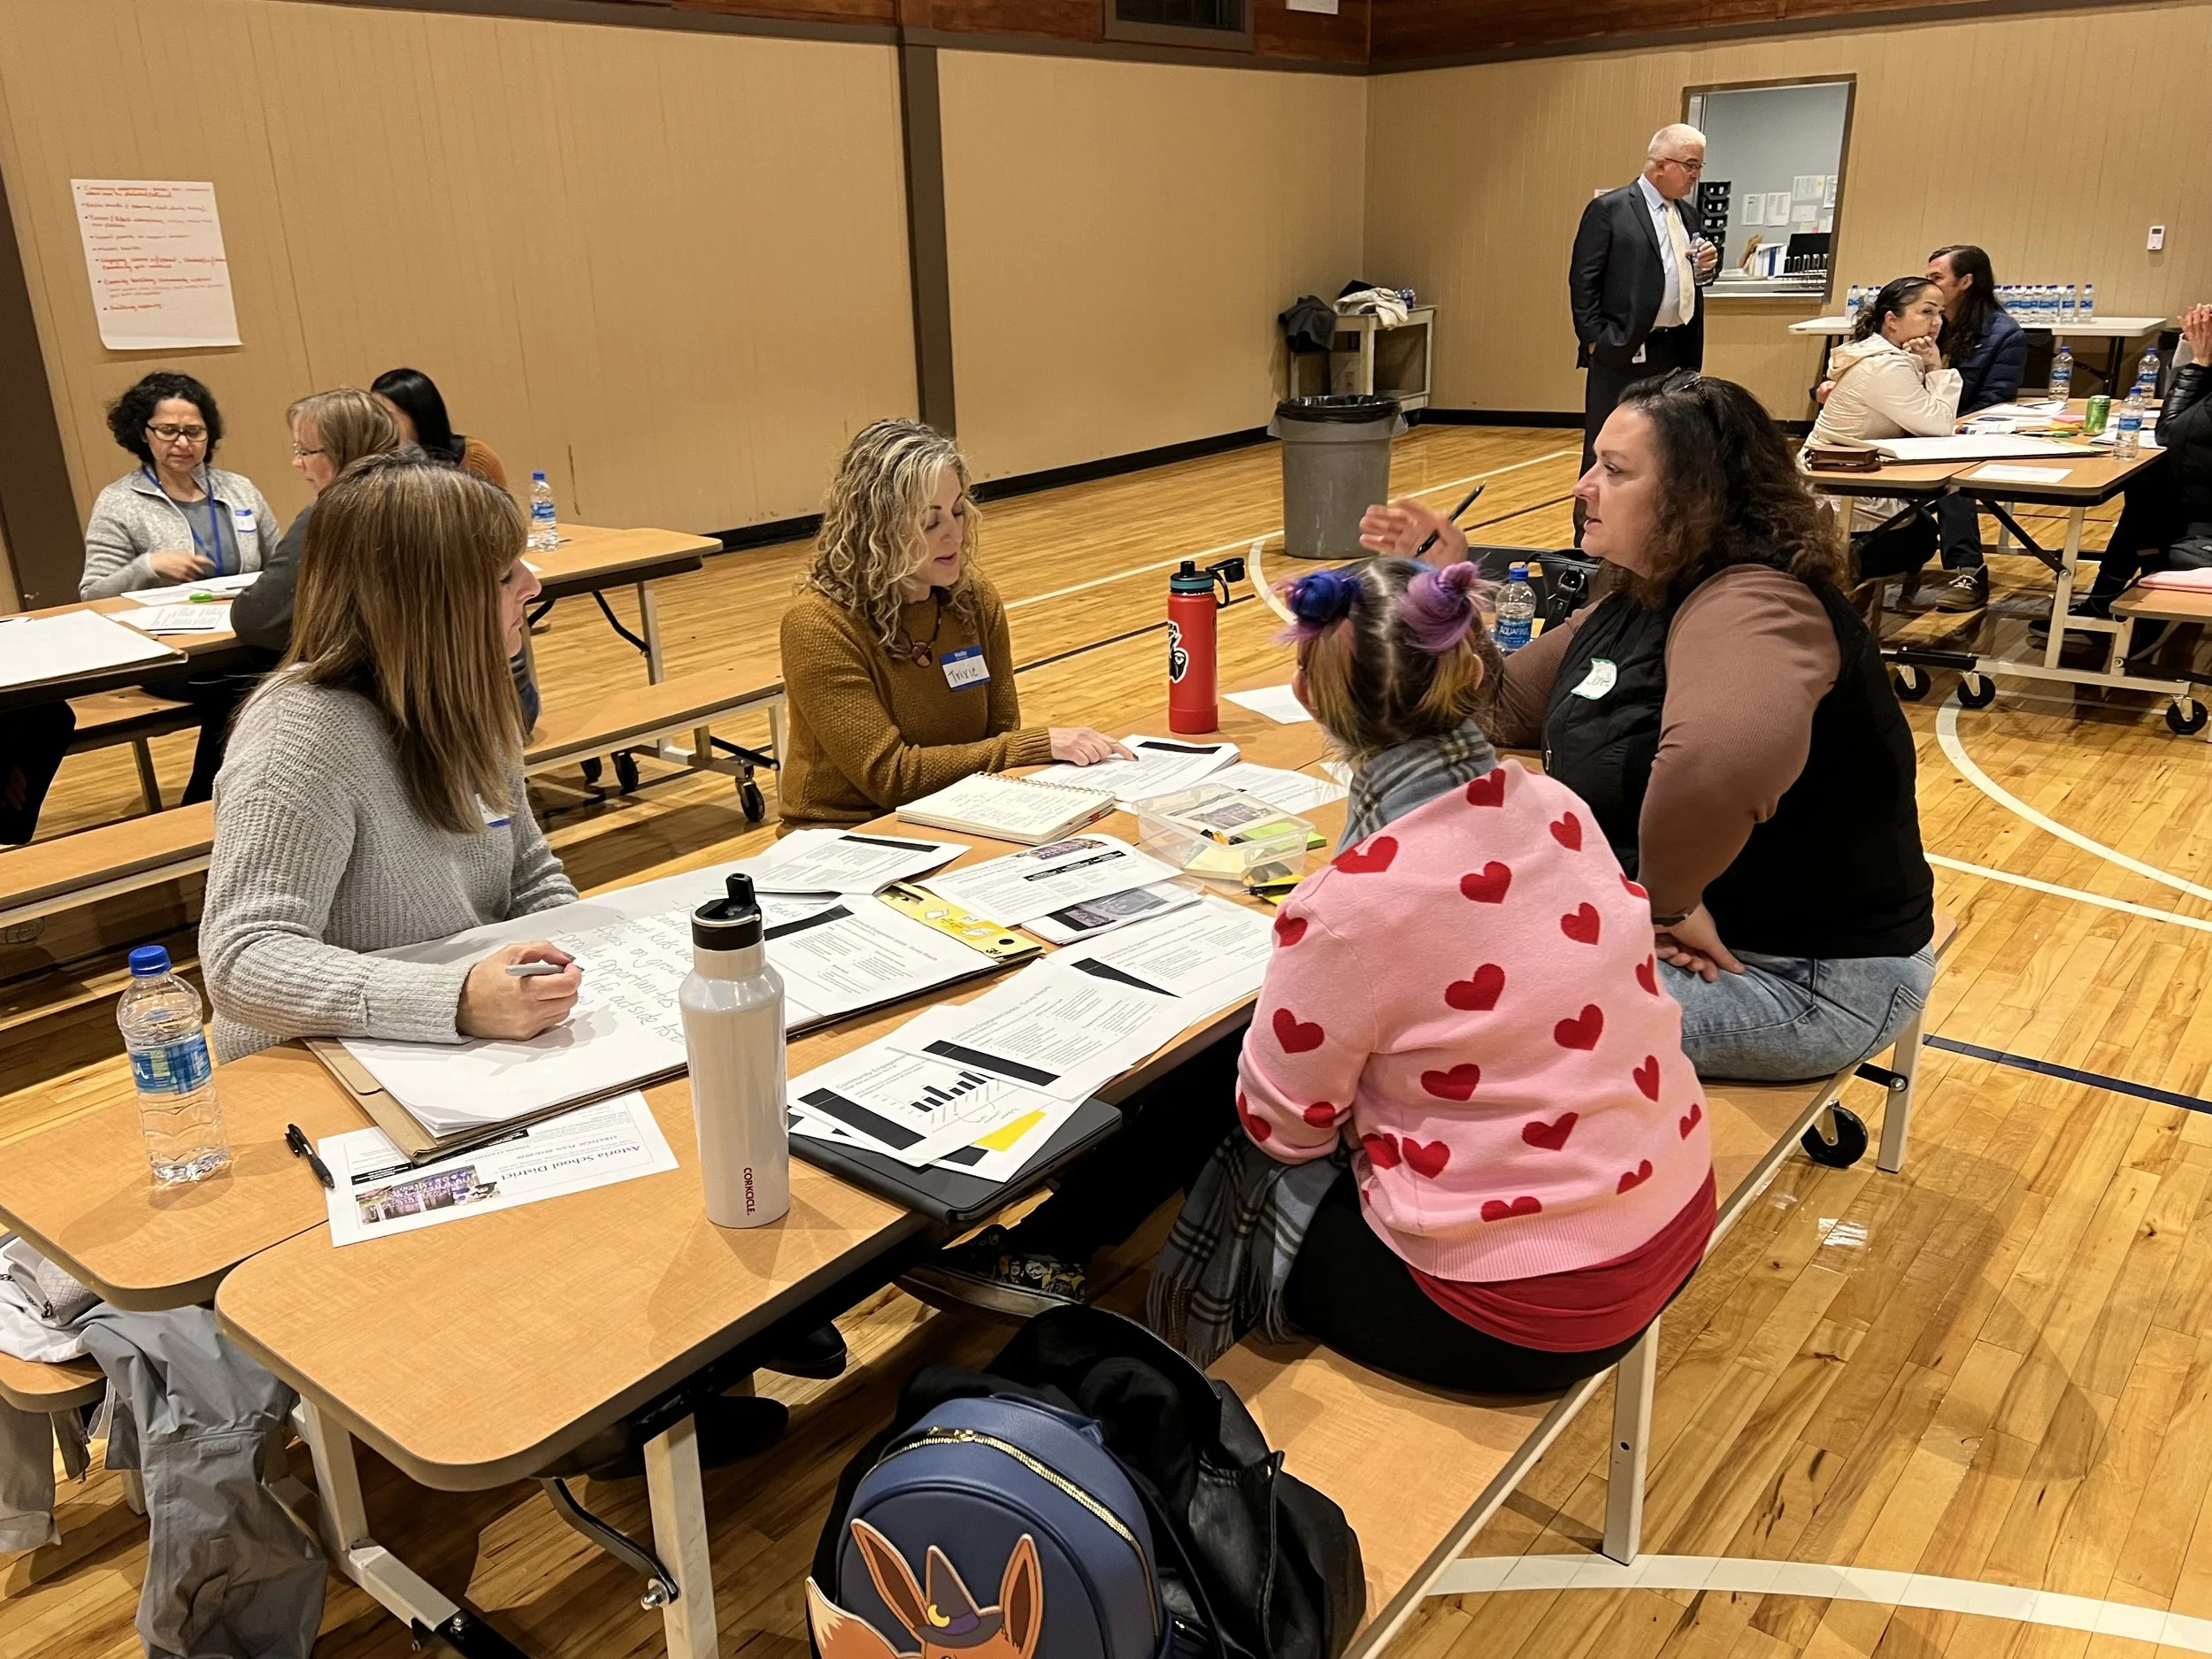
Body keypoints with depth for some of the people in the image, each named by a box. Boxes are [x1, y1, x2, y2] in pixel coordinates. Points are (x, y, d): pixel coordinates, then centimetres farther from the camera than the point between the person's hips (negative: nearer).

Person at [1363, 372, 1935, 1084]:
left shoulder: (1750, 605, -27)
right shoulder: (1635, 604, 6)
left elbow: (1720, 763, -50)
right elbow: (1504, 708, 17)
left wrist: (1670, 898, -34)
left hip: (1799, 976, -9)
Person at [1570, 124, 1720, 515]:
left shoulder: (1687, 215, 15)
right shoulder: (1609, 209, -6)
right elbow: (1583, 279, -9)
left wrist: (1708, 266, 1)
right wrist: (1595, 340, -13)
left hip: (1678, 351, 7)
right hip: (1624, 351, -7)